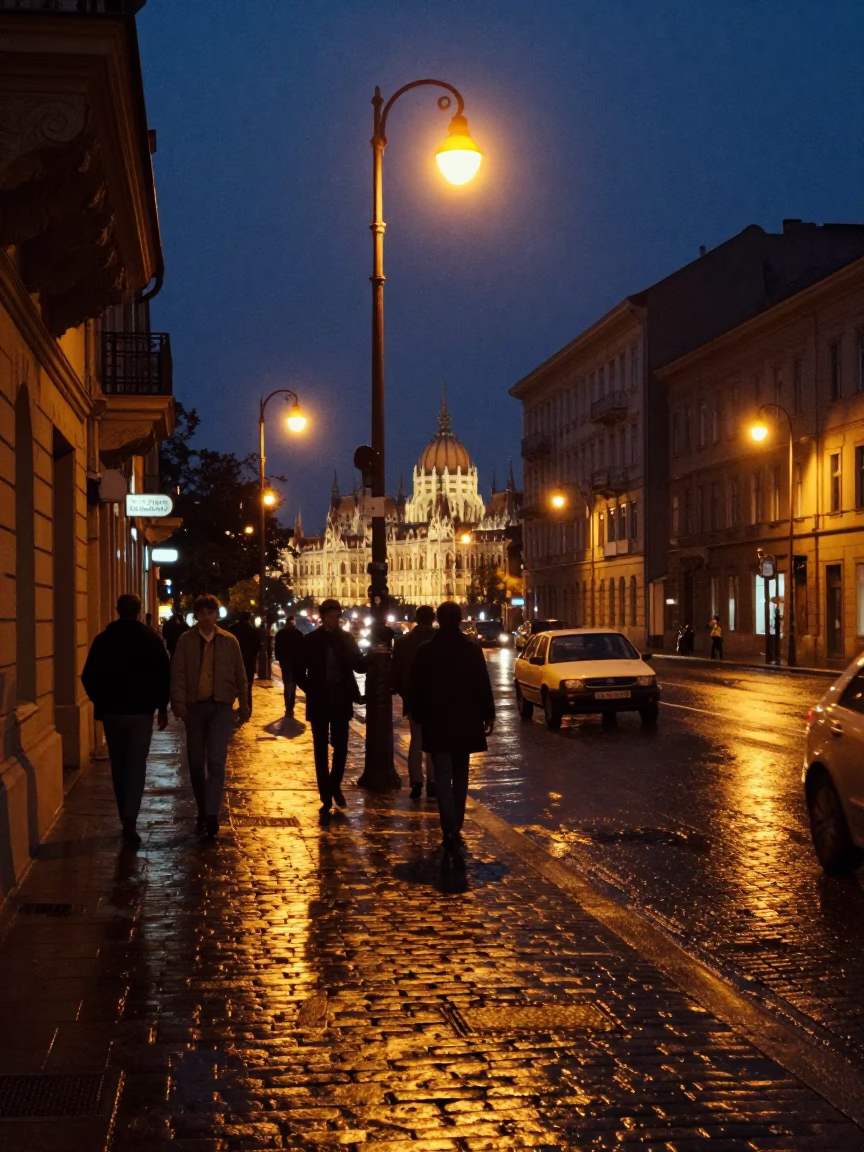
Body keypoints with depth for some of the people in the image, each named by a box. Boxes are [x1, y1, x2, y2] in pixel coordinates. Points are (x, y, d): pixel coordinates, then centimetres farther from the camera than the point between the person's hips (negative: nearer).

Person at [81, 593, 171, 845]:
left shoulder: (103, 639, -1)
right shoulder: (151, 639, -3)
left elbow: (88, 677, 0)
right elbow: (164, 675, -3)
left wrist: (100, 702, 14)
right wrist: (162, 706, 7)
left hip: (111, 710, 1)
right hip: (141, 710, -1)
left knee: (119, 766, 13)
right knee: (136, 765, -1)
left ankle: (125, 818, 18)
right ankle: (130, 819, -15)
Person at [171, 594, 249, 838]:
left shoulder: (229, 641, 4)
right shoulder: (186, 641, 1)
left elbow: (240, 675, 10)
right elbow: (178, 674, -4)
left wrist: (244, 706, 13)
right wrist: (179, 702, -17)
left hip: (221, 706, -1)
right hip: (195, 706, 1)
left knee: (216, 761, -14)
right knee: (196, 763, 7)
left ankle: (211, 815, -17)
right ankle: (203, 812, 21)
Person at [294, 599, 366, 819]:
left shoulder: (347, 638, 3)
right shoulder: (311, 640, -2)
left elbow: (361, 667, -4)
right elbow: (299, 671, 2)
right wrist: (312, 691, -6)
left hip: (340, 702, 2)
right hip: (319, 703, -2)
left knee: (341, 748, 7)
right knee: (321, 752, 1)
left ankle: (335, 786, 33)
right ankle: (326, 800, 5)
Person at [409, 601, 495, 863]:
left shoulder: (425, 651, -5)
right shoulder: (472, 649, -4)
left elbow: (415, 689, -1)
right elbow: (483, 686, -5)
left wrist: (418, 716, 11)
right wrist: (488, 715, 3)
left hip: (437, 723, -2)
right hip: (465, 721, 2)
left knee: (443, 778, -5)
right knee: (460, 776, 16)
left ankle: (450, 833, -19)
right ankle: (455, 829, 22)